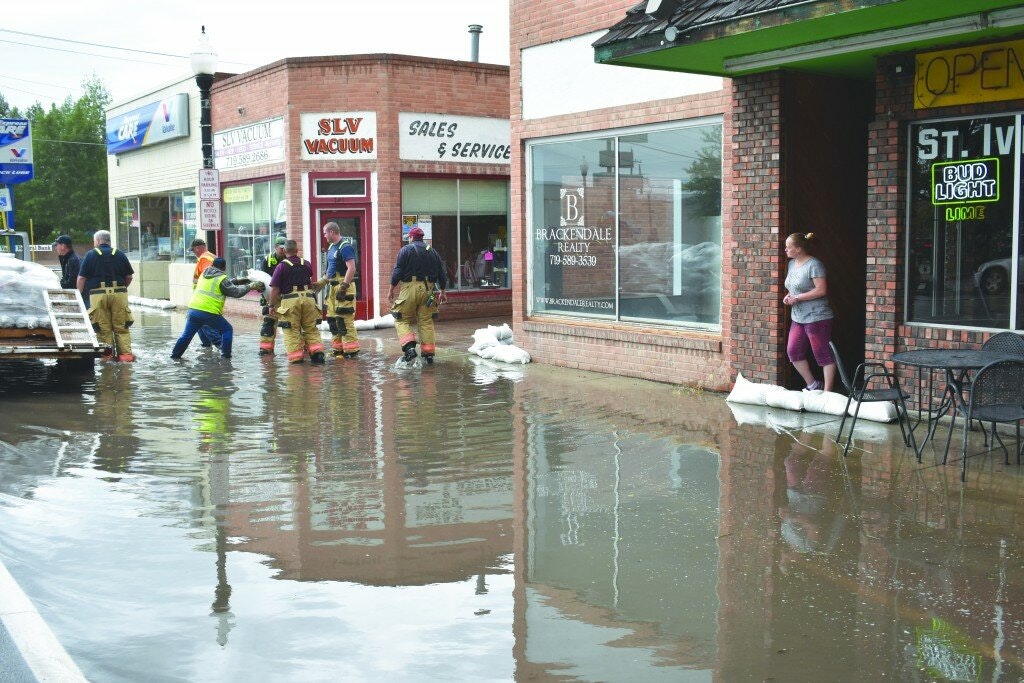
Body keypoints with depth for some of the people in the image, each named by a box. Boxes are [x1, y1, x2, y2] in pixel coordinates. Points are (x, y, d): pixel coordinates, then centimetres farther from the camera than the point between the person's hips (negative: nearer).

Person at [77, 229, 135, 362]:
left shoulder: (91, 255, 5)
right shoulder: (119, 254, 10)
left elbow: (81, 278, 1)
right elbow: (129, 277, 10)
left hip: (98, 295, -1)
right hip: (119, 294, 2)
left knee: (104, 328, 5)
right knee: (121, 327, 6)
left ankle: (108, 355, 3)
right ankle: (126, 353, -1)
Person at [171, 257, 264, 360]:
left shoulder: (205, 274, 18)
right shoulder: (222, 279, -3)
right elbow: (236, 292, -2)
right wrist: (250, 286, 7)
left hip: (193, 309, 6)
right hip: (209, 313, -6)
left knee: (186, 335, 15)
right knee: (227, 330, 10)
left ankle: (175, 355, 19)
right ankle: (226, 355, 7)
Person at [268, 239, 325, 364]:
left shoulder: (282, 266, -2)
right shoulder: (306, 264, 10)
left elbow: (274, 289, -4)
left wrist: (272, 305, 4)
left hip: (290, 300, -3)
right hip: (308, 298, 3)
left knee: (292, 330, 3)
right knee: (311, 328, 13)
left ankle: (296, 356, -1)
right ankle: (317, 352, 3)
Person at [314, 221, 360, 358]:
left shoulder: (345, 247, -13)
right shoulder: (332, 247, 18)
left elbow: (351, 268, -21)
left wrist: (343, 287, -24)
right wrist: (320, 283, 21)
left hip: (343, 287, -10)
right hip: (333, 287, 10)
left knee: (344, 320, -10)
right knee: (332, 319, 12)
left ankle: (351, 350, -6)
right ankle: (338, 348, 19)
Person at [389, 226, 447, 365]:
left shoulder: (405, 250, 1)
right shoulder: (432, 252, 14)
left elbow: (397, 272, -6)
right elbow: (441, 274, 15)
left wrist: (391, 290, 1)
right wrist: (442, 291, 26)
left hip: (410, 287, -4)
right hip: (427, 289, 4)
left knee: (402, 320, 2)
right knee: (426, 322, 9)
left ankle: (409, 348, -17)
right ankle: (429, 353, 7)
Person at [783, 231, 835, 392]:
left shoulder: (814, 264, -15)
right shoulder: (792, 264, 12)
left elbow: (821, 290, -21)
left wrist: (797, 298, -18)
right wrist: (788, 296, 2)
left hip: (816, 317, -9)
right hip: (798, 318, 9)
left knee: (823, 355, -2)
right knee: (793, 351, 7)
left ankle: (827, 391, 4)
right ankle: (812, 385, 20)